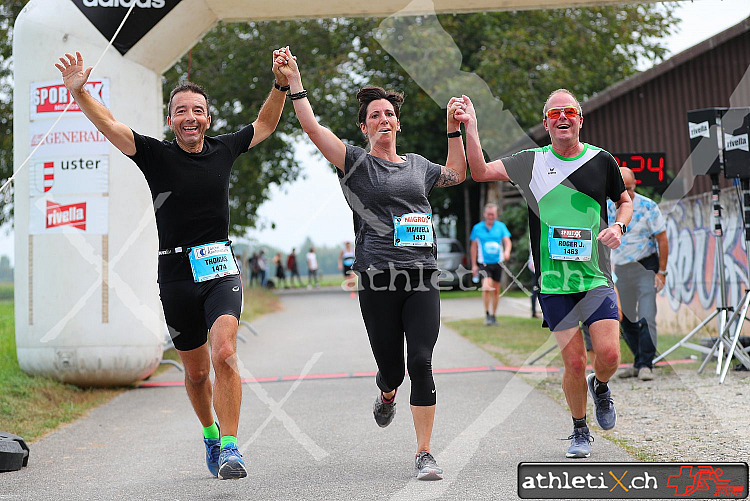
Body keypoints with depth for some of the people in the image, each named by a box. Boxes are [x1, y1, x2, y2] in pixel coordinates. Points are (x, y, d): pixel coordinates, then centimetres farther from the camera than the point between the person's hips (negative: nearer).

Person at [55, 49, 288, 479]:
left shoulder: (223, 150, 5)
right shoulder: (156, 155, -1)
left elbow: (266, 124, 21)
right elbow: (108, 124, -10)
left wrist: (281, 85, 9)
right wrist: (79, 90, -26)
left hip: (221, 270, 0)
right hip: (176, 276, 0)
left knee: (224, 354, -22)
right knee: (196, 371, 12)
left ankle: (230, 448, -18)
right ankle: (210, 434, 37)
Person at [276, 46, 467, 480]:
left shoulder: (417, 165, 17)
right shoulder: (356, 163, 4)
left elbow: (457, 174, 36)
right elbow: (313, 128, -7)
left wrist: (454, 129, 28)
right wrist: (294, 80, -11)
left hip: (423, 279, 2)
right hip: (379, 281, -2)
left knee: (421, 363, -9)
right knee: (391, 367, 4)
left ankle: (425, 455, -4)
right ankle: (387, 395, 44)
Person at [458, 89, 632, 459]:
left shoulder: (602, 161, 4)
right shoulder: (532, 162, 2)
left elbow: (624, 200, 18)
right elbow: (481, 172, -2)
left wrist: (618, 226, -2)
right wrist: (471, 128, -13)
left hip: (597, 278, 1)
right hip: (553, 283, -1)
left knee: (609, 354, -11)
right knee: (574, 362, -2)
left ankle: (600, 387, 26)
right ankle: (580, 431, 20)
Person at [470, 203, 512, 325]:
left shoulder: (501, 226, 4)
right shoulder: (477, 228, 3)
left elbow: (507, 241, -4)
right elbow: (474, 247, 8)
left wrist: (507, 251, -26)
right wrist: (474, 265, 6)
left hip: (498, 262, 2)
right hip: (484, 263, -2)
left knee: (496, 290, 7)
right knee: (487, 287, -20)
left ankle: (493, 316, 21)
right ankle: (487, 315, -9)